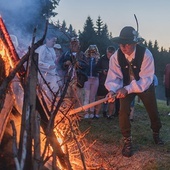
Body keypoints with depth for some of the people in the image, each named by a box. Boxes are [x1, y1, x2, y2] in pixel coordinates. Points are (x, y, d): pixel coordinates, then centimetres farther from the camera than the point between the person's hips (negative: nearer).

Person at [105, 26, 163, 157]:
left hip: (145, 86, -1)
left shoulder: (146, 54, -33)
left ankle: (156, 134, 43)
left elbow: (146, 79, -35)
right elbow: (114, 77, -24)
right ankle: (127, 142, 2)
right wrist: (112, 90, -47)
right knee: (123, 111, -17)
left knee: (153, 111, 13)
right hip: (126, 87, 1)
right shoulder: (116, 56, -25)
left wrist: (127, 89, -47)